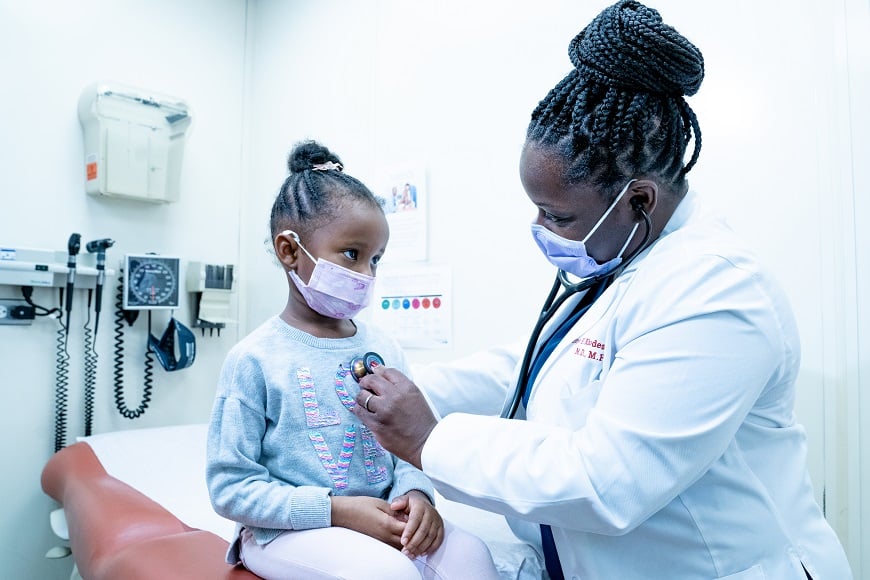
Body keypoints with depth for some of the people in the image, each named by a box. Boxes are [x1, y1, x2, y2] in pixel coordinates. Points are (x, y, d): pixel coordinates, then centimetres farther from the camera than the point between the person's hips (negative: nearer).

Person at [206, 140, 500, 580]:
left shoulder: (384, 350, 3)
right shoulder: (254, 360, -11)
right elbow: (230, 486, -10)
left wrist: (415, 492, -15)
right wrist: (334, 509, -19)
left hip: (382, 522, 4)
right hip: (287, 529, -4)